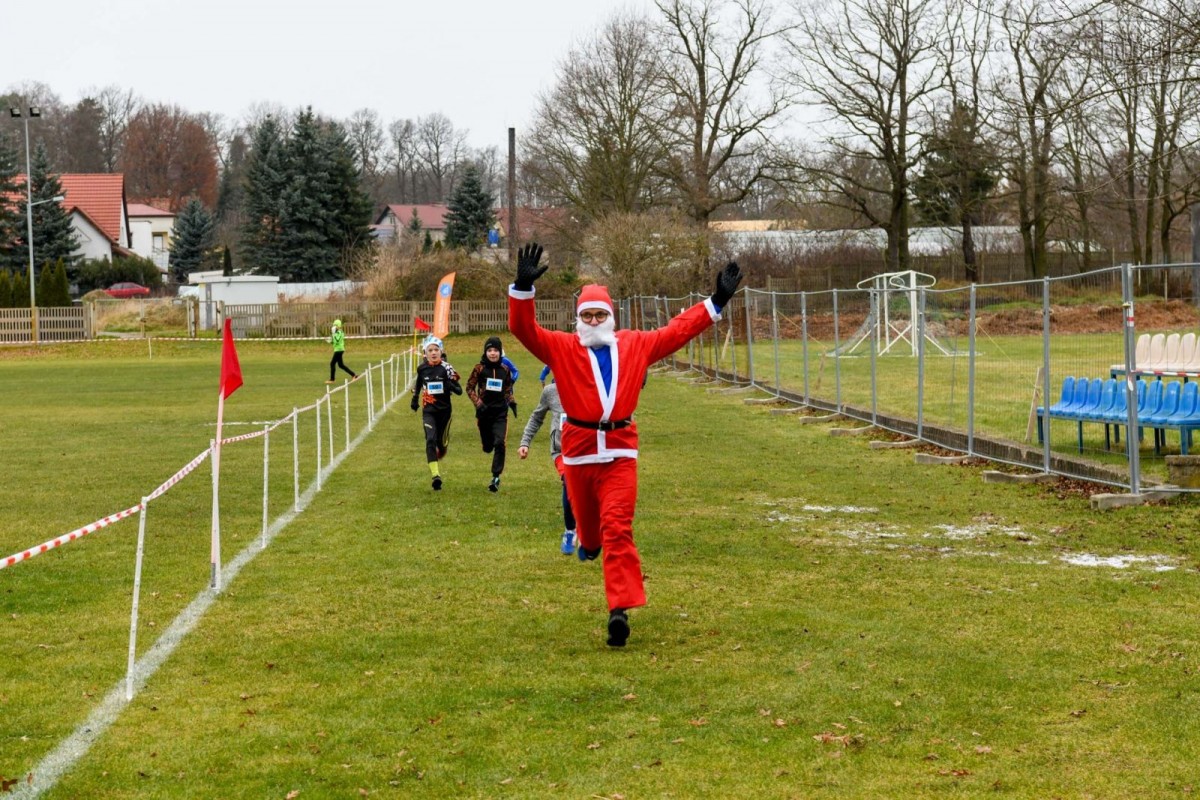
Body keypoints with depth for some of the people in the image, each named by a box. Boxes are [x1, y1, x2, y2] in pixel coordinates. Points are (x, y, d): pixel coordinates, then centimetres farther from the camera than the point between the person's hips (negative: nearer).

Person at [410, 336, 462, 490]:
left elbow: (459, 390, -11)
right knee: (430, 440, -17)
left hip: (444, 410, 0)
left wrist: (451, 386, -32)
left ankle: (438, 462, 47)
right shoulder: (422, 368, -1)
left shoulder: (446, 368, -10)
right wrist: (415, 398, 27)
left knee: (442, 442, 13)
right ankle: (435, 476, -22)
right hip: (428, 410, 0)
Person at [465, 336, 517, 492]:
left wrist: (511, 402, 5)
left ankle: (496, 477, -12)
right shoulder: (479, 368, -4)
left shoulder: (505, 370, 3)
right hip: (484, 411, 0)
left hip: (500, 412, 0)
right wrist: (478, 403, -12)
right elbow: (470, 387, 0)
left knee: (500, 443, -16)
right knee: (487, 446, 9)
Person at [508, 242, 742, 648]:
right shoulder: (561, 348, 2)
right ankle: (587, 541, 58)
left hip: (620, 450, -1)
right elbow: (524, 329, -10)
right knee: (586, 517, 17)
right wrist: (523, 289, -25)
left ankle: (620, 609, -18)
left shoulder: (636, 345, 9)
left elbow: (678, 329, 17)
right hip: (578, 448, 1)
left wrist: (716, 302, 14)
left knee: (617, 526, -13)